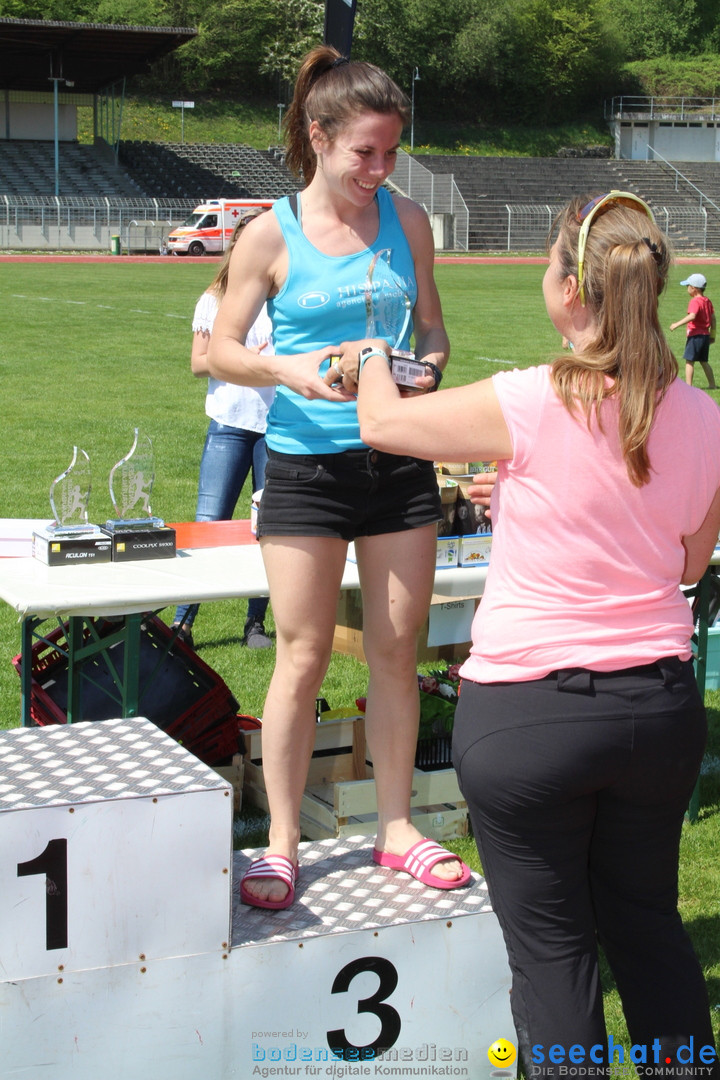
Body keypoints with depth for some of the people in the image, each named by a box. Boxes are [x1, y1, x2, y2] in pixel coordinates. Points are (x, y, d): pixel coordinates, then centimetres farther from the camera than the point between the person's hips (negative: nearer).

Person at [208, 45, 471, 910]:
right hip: (306, 465, -3)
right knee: (303, 657, 0)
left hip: (399, 459, 3)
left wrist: (430, 364, -9)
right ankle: (281, 843, 13)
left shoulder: (407, 221, 5)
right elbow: (221, 350, -1)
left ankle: (396, 828, 24)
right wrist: (288, 370, -20)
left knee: (396, 652, 9)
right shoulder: (272, 236, -5)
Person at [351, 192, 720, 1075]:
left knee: (552, 942, 9)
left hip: (528, 713, -5)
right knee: (648, 918, 23)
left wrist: (371, 356, 19)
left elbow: (382, 423, -3)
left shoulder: (529, 406, -18)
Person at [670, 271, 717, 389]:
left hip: (695, 335, -9)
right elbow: (713, 318, 13)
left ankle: (688, 385, -7)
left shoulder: (695, 301, -15)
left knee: (689, 361, -4)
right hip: (705, 334, 9)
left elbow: (692, 316, -30)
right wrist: (712, 334, 21)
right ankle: (712, 384, 20)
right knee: (704, 361, 18)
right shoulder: (707, 301, 11)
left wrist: (677, 324, -30)